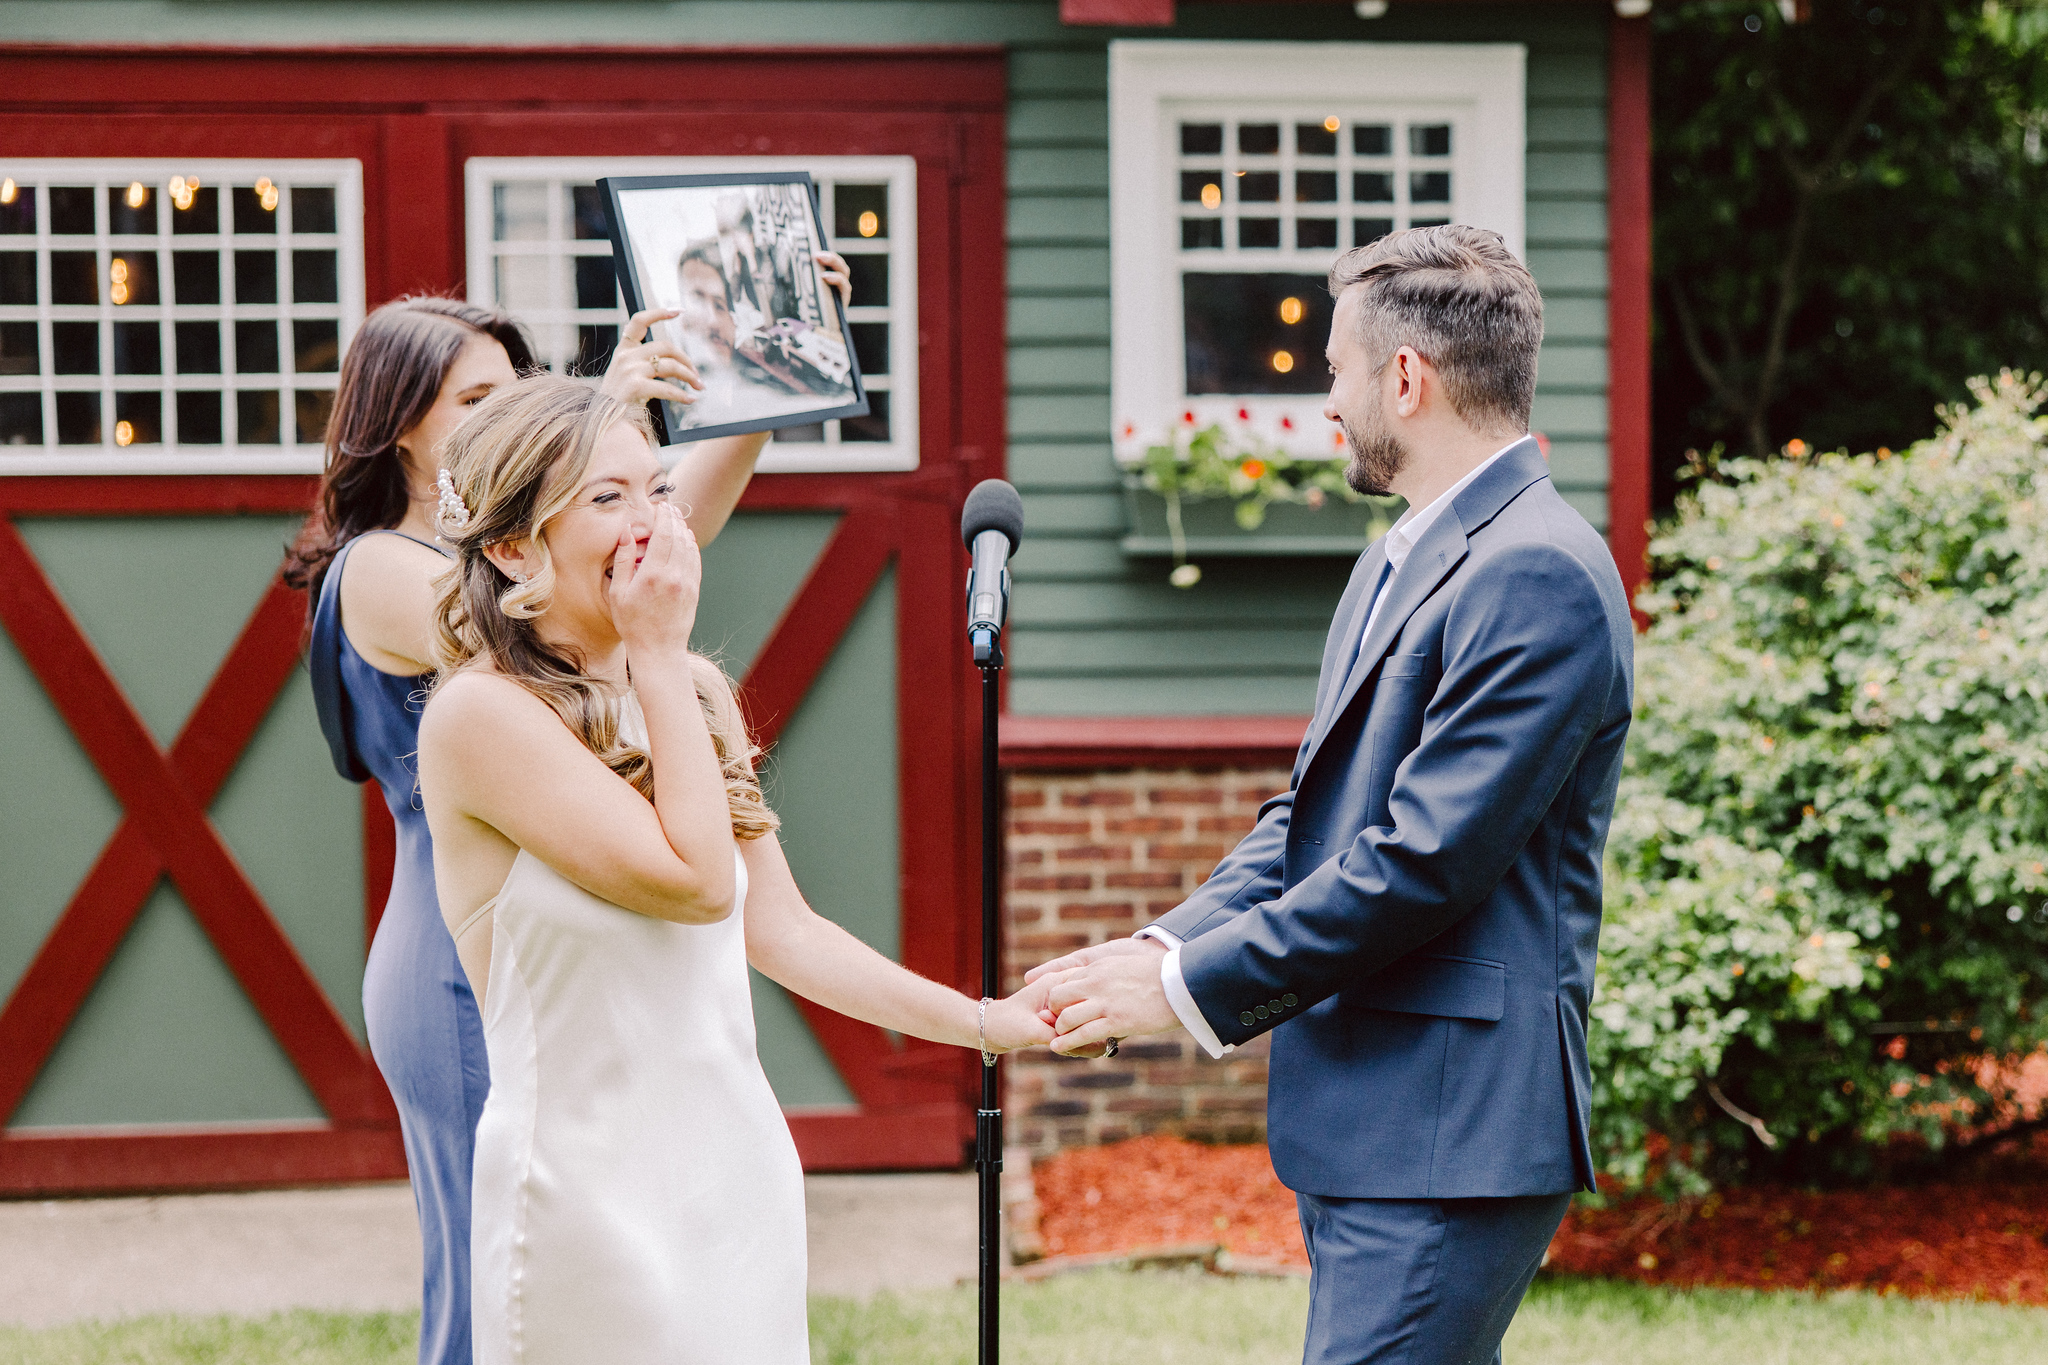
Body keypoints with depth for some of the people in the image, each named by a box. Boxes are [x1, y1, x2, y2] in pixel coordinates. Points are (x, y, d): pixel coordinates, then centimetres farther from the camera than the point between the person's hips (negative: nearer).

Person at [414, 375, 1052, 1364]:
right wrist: (660, 652, -12)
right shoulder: (480, 713, -13)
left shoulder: (690, 695, 10)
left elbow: (781, 930, 14)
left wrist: (981, 1023, 12)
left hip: (742, 1165, 7)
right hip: (597, 1197, -7)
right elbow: (696, 881, -19)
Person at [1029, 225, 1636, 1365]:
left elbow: (1422, 863, -21)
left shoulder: (1539, 575, -16)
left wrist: (1187, 985, -15)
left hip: (1450, 1137, -10)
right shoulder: (1403, 563, 18)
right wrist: (1166, 943, 1)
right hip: (1363, 1123, 10)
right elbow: (1311, 812, 18)